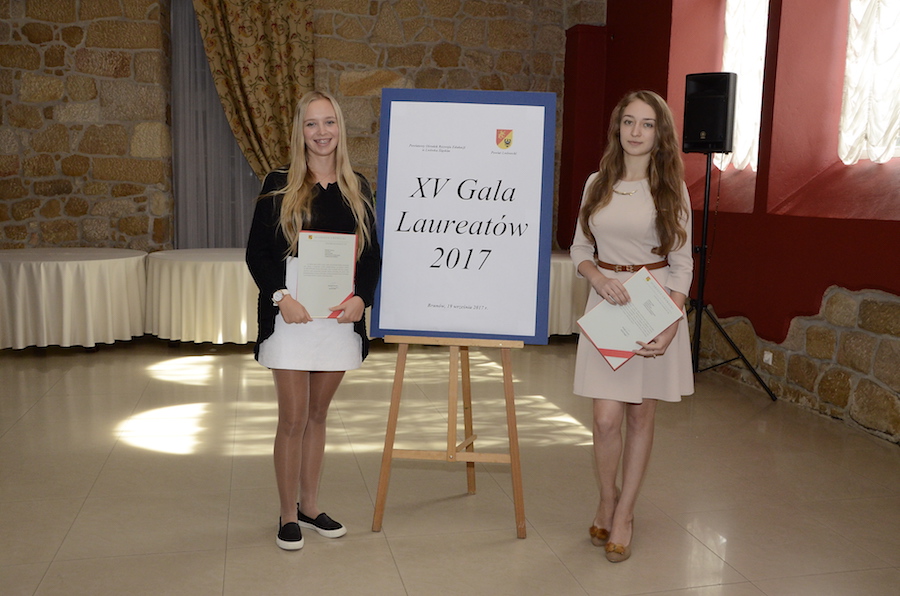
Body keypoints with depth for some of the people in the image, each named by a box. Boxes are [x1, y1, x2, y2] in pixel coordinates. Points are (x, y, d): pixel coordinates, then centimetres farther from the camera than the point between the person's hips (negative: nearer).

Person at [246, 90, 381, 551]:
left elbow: (372, 254, 9)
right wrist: (280, 296, -16)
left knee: (317, 415, 13)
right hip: (291, 313, -3)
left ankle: (310, 506, 28)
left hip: (340, 315, 3)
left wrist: (362, 297, -7)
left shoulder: (357, 188, 9)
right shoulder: (279, 185, 0)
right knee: (293, 419, 1)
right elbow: (256, 252, -2)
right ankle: (288, 516, 17)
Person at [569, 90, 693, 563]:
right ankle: (606, 502, 23)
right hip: (606, 303, 1)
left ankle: (624, 514, 21)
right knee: (607, 417, -3)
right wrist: (598, 277, -12)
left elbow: (682, 263, 0)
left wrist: (670, 325, -13)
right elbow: (579, 249, 11)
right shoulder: (597, 183, 7)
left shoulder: (671, 188, 1)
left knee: (641, 414, 6)